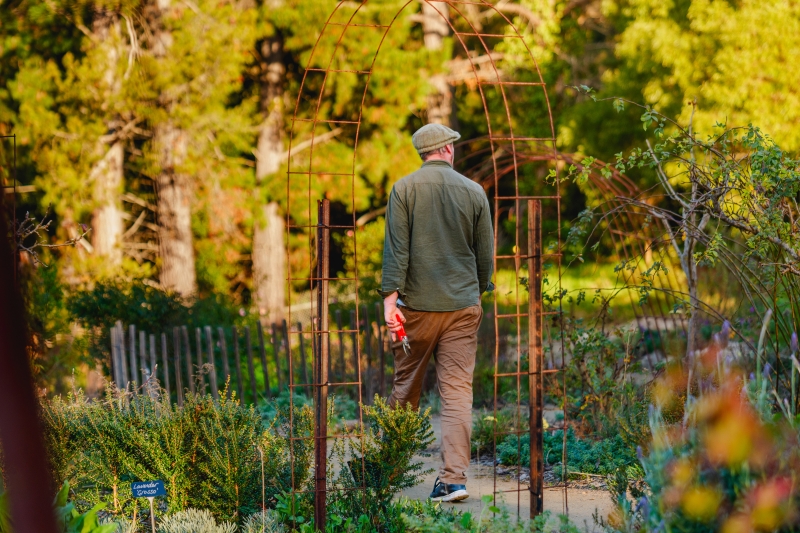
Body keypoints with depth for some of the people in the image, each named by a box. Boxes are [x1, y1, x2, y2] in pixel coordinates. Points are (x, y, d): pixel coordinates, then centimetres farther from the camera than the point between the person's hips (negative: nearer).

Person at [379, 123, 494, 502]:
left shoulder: (404, 189, -3)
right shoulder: (474, 191, 3)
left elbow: (396, 247, -11)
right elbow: (486, 254, 8)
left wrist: (390, 296, -13)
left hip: (417, 305, -1)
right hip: (463, 307, 1)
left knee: (406, 386, 13)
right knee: (458, 391, -2)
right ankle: (453, 478, -10)